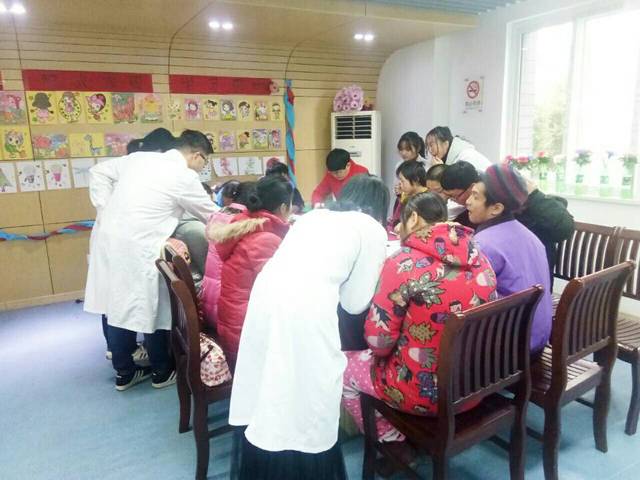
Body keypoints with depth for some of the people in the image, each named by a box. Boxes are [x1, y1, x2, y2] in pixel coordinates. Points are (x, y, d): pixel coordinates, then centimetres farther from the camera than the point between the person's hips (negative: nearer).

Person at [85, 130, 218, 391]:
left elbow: (99, 172, 18)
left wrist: (107, 212, 13)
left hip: (109, 240, 8)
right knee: (152, 309, 8)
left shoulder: (139, 157, 12)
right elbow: (212, 216, 3)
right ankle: (162, 372, 25)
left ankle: (124, 373, 30)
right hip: (137, 249, -7)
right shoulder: (185, 177, -7)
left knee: (119, 307, 15)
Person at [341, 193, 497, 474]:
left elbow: (378, 340, -18)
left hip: (424, 391, -7)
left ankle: (393, 443, 22)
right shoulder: (481, 260, -1)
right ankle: (406, 438, 34)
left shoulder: (403, 263, -20)